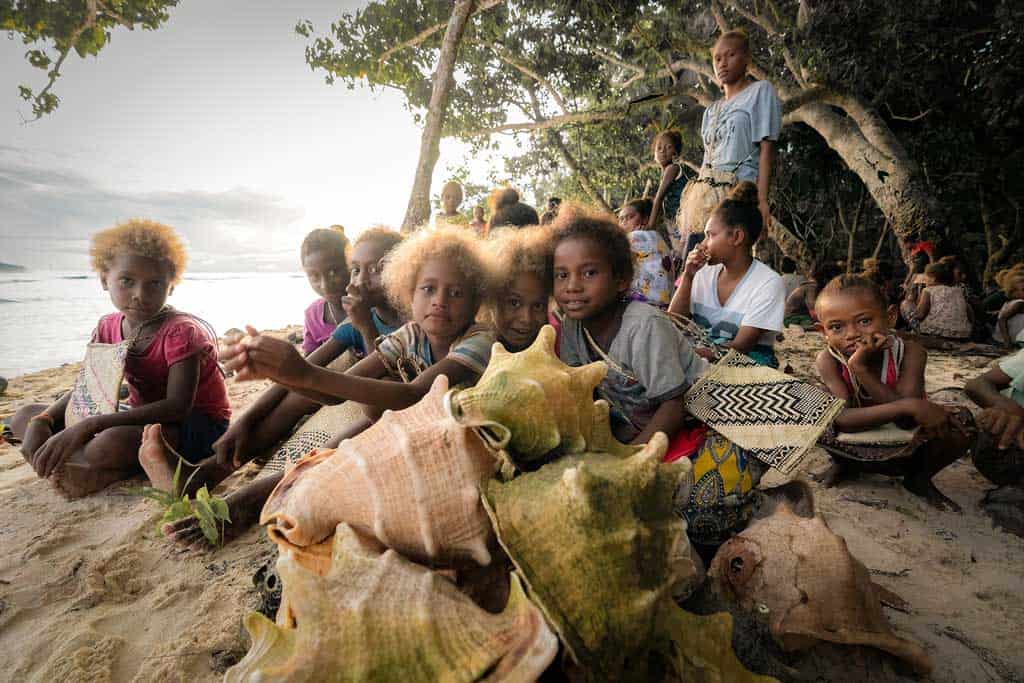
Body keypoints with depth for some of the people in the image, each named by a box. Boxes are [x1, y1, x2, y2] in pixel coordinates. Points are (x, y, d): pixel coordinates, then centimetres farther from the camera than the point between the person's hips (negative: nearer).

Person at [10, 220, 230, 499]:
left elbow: (177, 406, -29)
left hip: (196, 424, -8)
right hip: (143, 416, 8)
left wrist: (88, 426, -33)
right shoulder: (108, 327, 2)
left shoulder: (181, 331, -22)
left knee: (112, 443, -39)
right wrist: (41, 421, -12)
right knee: (24, 417, 5)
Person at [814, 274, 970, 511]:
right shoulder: (828, 360, -23)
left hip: (906, 449, 1)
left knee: (960, 425, -24)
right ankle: (844, 464, 6)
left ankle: (919, 478, 6)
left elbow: (907, 420, -31)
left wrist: (860, 368, -39)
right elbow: (842, 419, -34)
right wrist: (908, 406, -44)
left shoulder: (910, 352, -22)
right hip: (856, 448, -1)